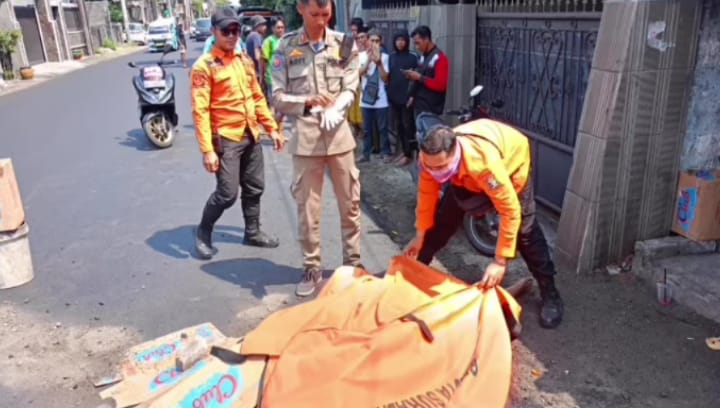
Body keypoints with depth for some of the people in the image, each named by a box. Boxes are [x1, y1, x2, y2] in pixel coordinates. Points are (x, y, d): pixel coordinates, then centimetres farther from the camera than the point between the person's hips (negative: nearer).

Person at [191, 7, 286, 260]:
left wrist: (271, 128, 12)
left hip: (251, 136, 7)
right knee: (227, 194, -5)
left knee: (254, 188, 14)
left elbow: (258, 97, 17)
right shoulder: (204, 66, -10)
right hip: (226, 139, -7)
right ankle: (203, 233, 18)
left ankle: (252, 232, 31)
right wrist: (207, 150, -20)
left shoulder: (245, 60, 11)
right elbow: (200, 111, -15)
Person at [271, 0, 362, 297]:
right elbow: (277, 97, -2)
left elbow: (350, 89, 0)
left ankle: (352, 261, 27)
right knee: (307, 207, 6)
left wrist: (334, 111, -20)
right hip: (305, 137, -1)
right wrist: (307, 102, -20)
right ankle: (311, 268, 21)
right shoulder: (286, 47, -1)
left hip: (339, 134, 2)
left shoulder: (343, 44, 3)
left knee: (350, 203, 10)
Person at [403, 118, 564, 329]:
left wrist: (500, 261, -37)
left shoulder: (484, 162, -48)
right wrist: (420, 235, -4)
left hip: (511, 160, -4)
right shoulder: (431, 157, -32)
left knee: (525, 229, -6)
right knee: (444, 218, 1)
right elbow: (427, 194, -14)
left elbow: (510, 212, -40)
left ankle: (549, 293, 8)